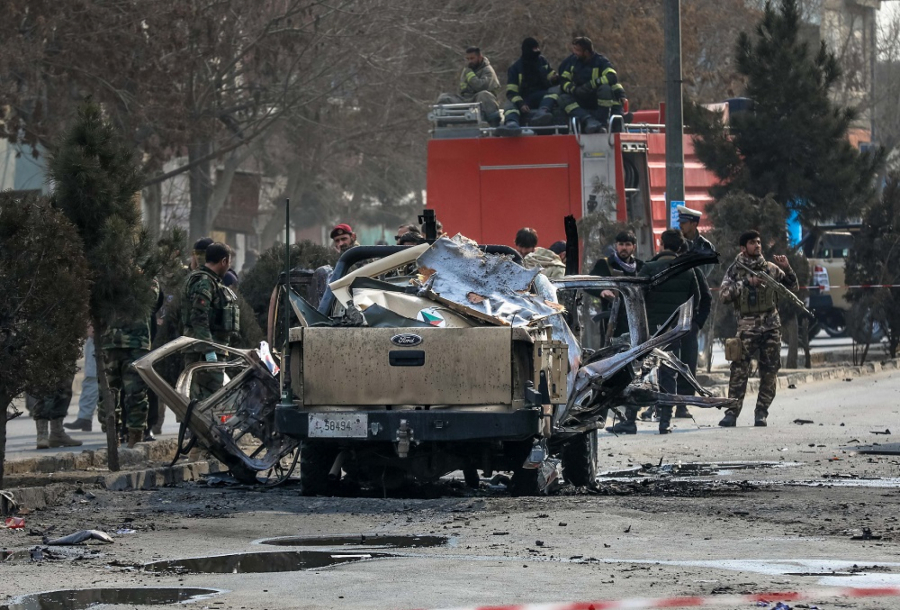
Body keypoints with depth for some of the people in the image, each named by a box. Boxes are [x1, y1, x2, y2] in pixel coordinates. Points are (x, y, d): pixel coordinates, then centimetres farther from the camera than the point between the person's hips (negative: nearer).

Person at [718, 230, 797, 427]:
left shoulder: (770, 268, 9)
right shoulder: (735, 270, 3)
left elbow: (791, 286, 16)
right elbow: (724, 295, -8)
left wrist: (786, 269, -1)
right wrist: (746, 283, -14)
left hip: (771, 324, 3)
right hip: (747, 325, -3)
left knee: (769, 371, 1)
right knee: (740, 370, -12)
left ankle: (761, 413, 9)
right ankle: (732, 413, -12)